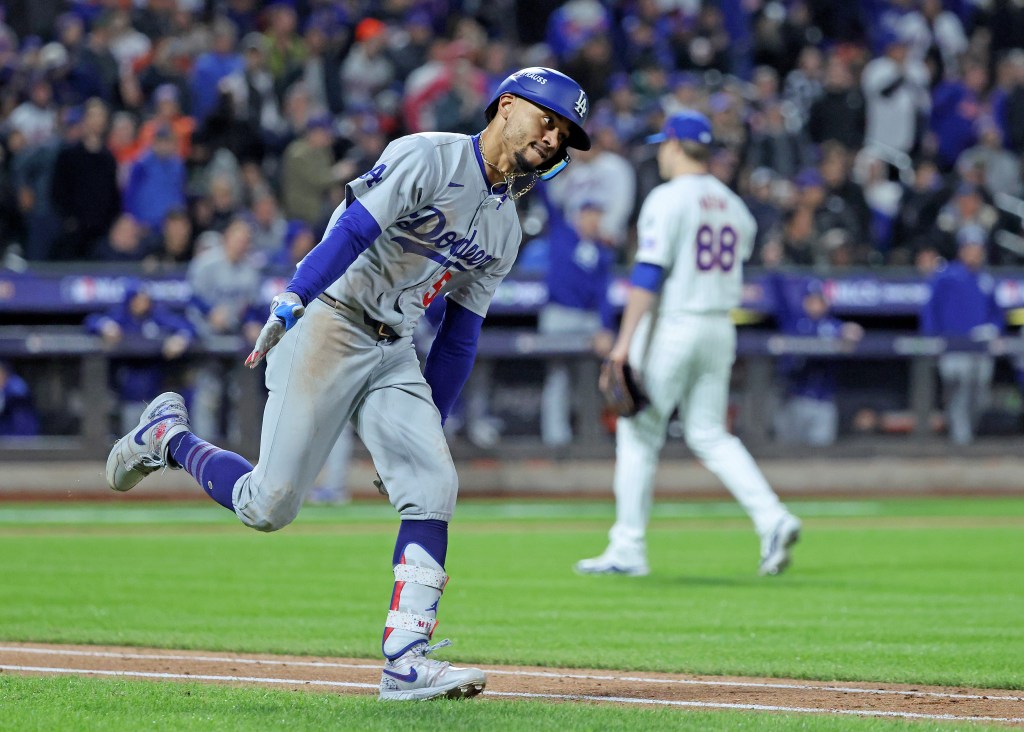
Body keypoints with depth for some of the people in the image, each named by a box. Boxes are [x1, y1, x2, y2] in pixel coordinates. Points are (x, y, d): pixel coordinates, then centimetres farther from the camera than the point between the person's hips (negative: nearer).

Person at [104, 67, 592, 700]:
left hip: (396, 355, 7)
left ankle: (406, 661, -15)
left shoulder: (505, 230, 14)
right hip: (328, 327, -7)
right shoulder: (427, 157, -10)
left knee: (433, 486, -12)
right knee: (270, 505, -9)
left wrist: (427, 430, 12)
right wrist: (292, 302, -36)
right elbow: (355, 228, -23)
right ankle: (168, 435, 19)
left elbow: (460, 340, 17)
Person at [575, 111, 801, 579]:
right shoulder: (733, 206, 12)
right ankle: (772, 519, -8)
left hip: (672, 326, -7)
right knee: (709, 435, 11)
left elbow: (648, 273, -18)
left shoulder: (668, 199, -11)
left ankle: (628, 549, 5)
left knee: (638, 434, 3)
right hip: (720, 327, 7)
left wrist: (625, 341, -20)